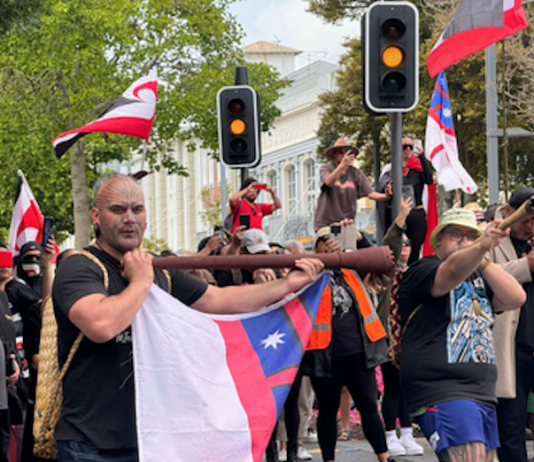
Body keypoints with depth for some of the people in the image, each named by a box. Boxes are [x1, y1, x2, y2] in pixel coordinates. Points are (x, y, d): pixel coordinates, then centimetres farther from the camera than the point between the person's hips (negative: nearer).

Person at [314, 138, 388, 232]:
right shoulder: (326, 168, -1)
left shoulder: (355, 173, 5)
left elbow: (370, 193, -2)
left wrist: (386, 196, -23)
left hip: (347, 222, 2)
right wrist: (341, 165, -38)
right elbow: (328, 182, -24)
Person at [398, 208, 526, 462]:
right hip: (442, 392, -8)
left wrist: (482, 260, -4)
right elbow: (453, 271, -27)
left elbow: (516, 298, 4)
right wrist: (482, 245, -45)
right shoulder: (422, 271, -3)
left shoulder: (479, 276, 20)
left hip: (483, 393, 8)